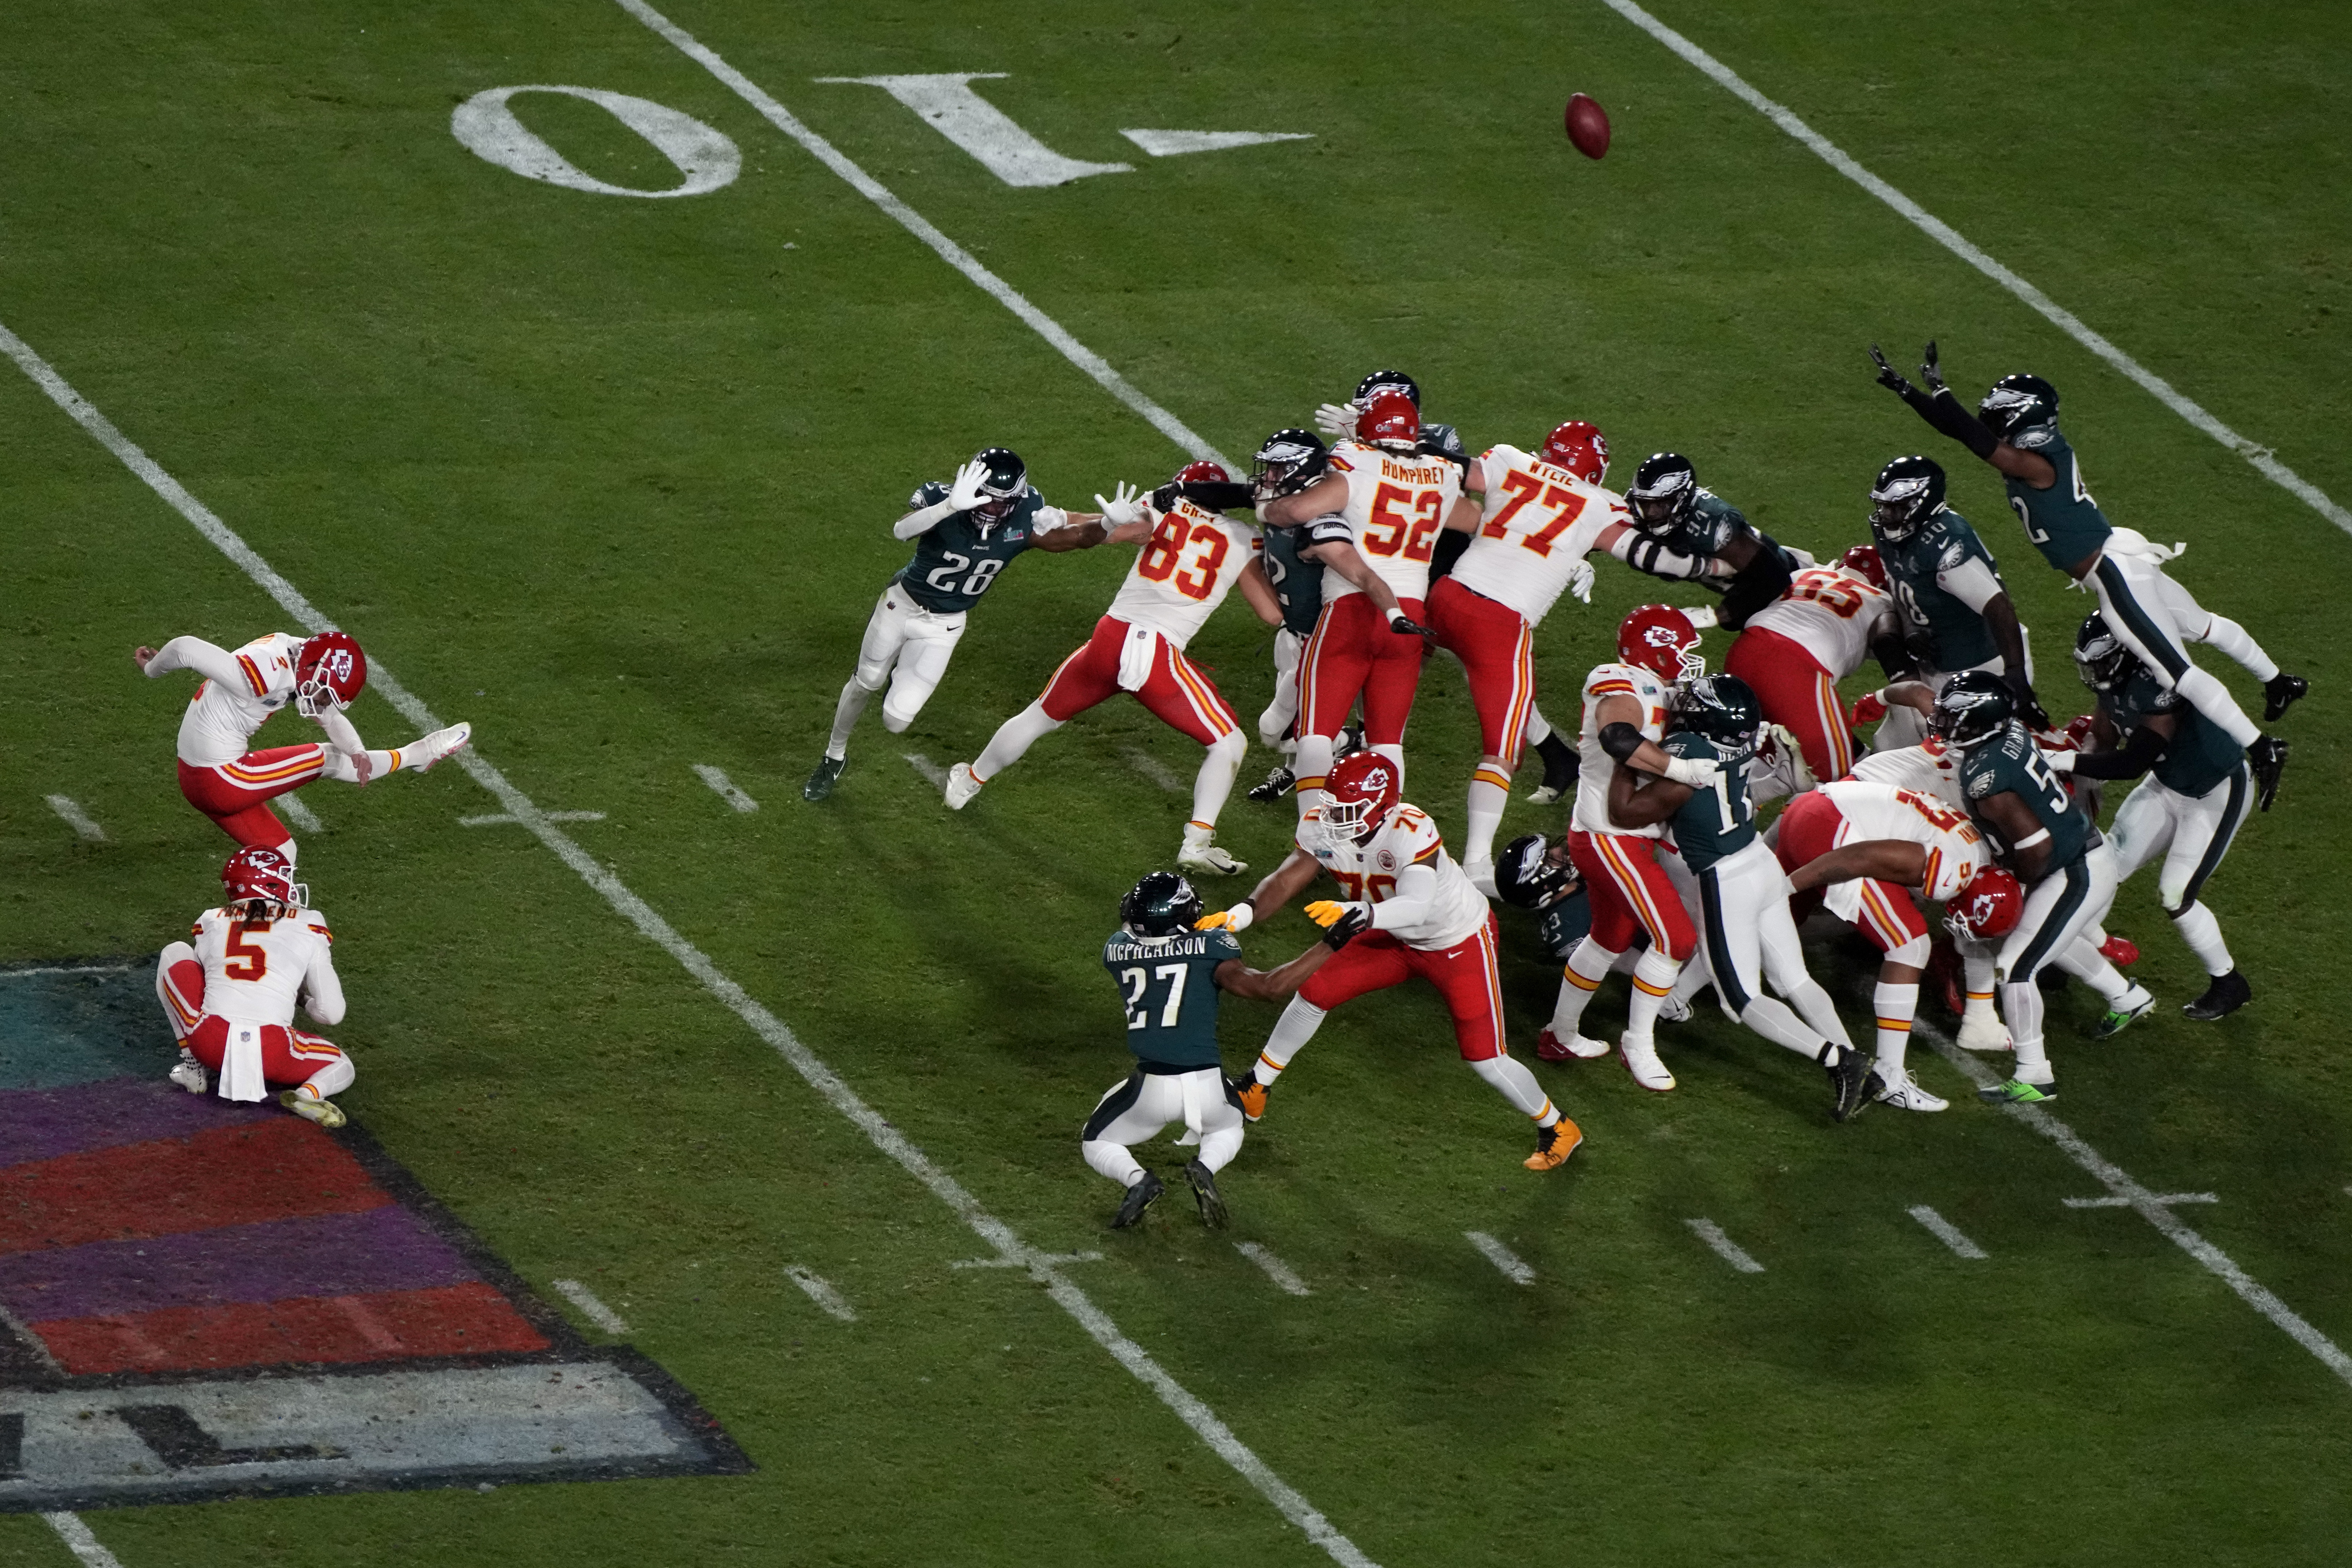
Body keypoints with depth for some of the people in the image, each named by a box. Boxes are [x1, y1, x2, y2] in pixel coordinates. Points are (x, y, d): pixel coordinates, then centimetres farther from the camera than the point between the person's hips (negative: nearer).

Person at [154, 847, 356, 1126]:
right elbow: (332, 1013, 8)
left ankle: (193, 1064, 17)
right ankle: (309, 1093, -11)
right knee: (341, 1068, 27)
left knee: (174, 955, 25)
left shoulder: (212, 924, 14)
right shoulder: (307, 929, 8)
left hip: (210, 1044, 2)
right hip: (271, 1055, -2)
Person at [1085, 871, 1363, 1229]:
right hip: (1206, 1087, 0)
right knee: (1226, 1129, 35)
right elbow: (1269, 987, -13)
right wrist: (1330, 947, -7)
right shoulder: (1209, 948, -6)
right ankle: (1206, 1167, 0)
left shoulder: (1118, 949, 2)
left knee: (1096, 1143, 25)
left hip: (1150, 1088, 0)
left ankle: (1136, 1179, -8)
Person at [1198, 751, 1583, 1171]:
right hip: (1400, 940, 6)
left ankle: (1556, 1128, 22)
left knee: (1486, 1059, -4)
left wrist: (1357, 913, -71)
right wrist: (1242, 914, -42)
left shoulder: (1412, 833, -41)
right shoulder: (1322, 829, -21)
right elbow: (1287, 881, -23)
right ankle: (1255, 1089, 25)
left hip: (1461, 943, -6)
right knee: (1315, 992, 3)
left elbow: (1415, 908, -53)